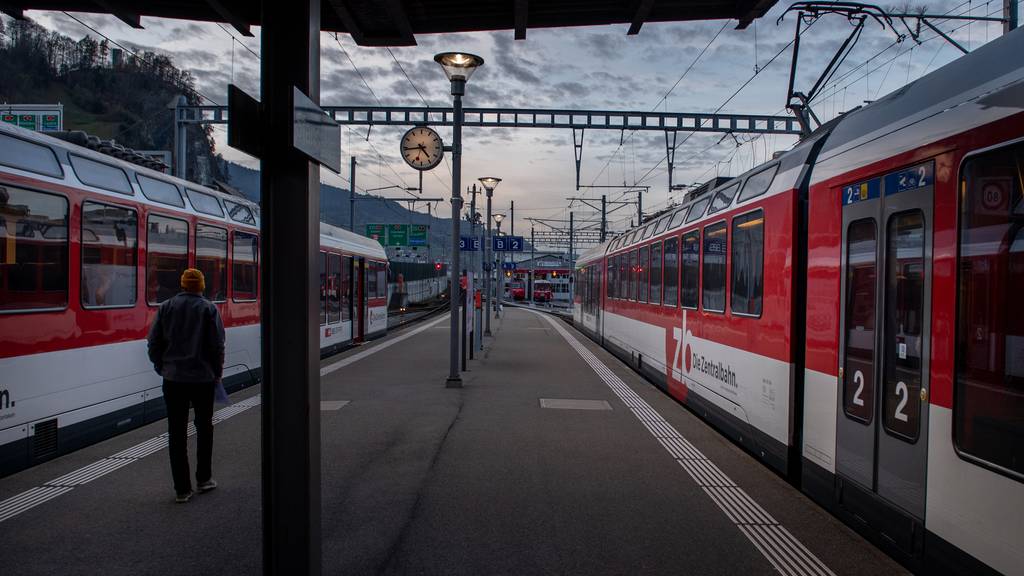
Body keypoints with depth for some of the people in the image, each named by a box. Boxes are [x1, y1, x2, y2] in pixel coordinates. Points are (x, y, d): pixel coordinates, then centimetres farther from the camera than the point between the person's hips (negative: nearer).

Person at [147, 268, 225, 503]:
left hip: (173, 379, 2)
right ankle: (203, 479, 21)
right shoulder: (209, 308, -4)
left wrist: (162, 368, 14)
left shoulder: (166, 307, 2)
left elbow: (154, 343, 2)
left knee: (176, 433, 5)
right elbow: (217, 346, -6)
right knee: (204, 428, 15)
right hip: (202, 378, -1)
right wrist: (217, 373, 6)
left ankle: (182, 489, 7)